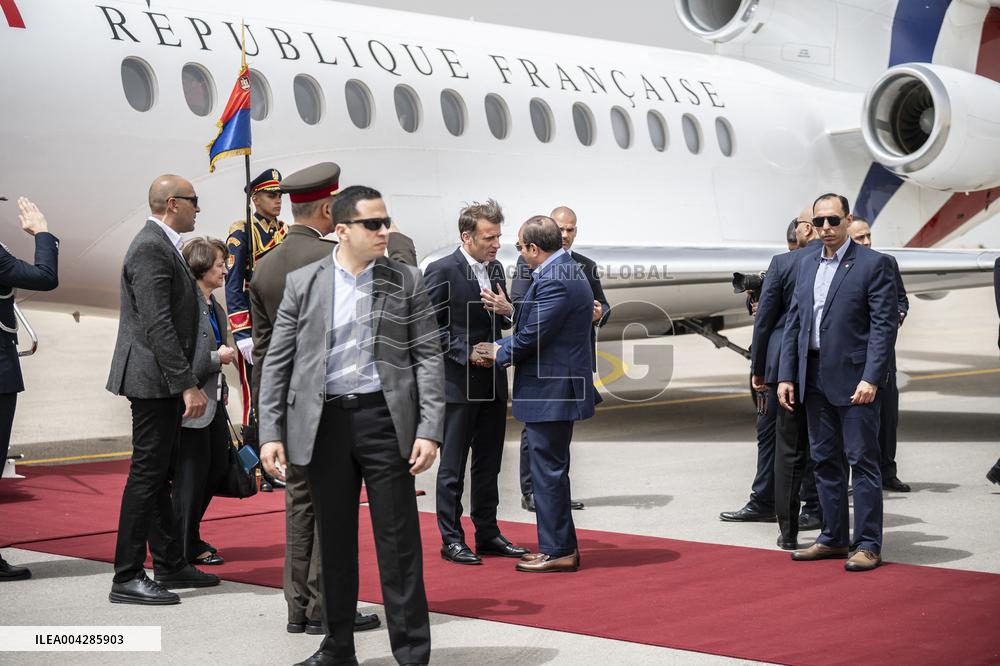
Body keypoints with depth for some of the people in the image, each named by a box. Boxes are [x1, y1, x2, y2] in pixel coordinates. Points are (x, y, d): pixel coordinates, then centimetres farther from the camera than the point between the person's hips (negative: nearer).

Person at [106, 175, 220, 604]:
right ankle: (127, 579, -2)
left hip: (164, 381, 10)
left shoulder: (162, 245, 16)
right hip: (153, 380, -10)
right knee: (146, 475, -7)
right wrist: (187, 385, -24)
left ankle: (169, 565, 24)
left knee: (159, 474, 15)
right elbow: (157, 324, -23)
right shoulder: (150, 248, -16)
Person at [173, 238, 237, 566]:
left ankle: (187, 536, 27)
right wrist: (218, 357, -14)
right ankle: (185, 547, 13)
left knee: (219, 465, 14)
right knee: (191, 474, 0)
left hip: (212, 399, 10)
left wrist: (222, 390, 16)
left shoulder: (213, 305, 12)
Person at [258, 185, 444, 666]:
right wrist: (271, 432, -1)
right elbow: (277, 362, 6)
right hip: (324, 423, 1)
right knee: (334, 542, 10)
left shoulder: (406, 282, 4)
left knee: (399, 542, 0)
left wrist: (430, 429, -8)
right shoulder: (302, 283, 5)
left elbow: (428, 358, 1)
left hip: (385, 419, -1)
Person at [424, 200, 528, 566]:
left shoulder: (495, 269, 10)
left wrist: (507, 310, -3)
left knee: (489, 463, 13)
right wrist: (468, 354, -16)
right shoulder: (442, 271, -12)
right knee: (452, 466, 1)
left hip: (493, 382, 7)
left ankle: (488, 533, 22)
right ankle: (451, 539, 8)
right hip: (458, 383, -7)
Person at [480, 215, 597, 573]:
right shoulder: (569, 270, 13)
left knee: (548, 472, -3)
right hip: (560, 388, 11)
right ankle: (561, 547, 25)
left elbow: (532, 336, -20)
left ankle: (558, 551, 4)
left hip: (550, 392, -11)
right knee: (552, 471, 17)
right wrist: (501, 346, 11)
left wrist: (499, 353, -3)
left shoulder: (554, 281, -20)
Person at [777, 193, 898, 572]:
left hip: (854, 377, -6)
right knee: (825, 460, 11)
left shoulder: (873, 264, -6)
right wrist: (786, 376, 8)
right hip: (814, 376, 7)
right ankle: (833, 538, 20)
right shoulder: (807, 264, 13)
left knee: (862, 460, -3)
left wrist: (871, 379, -19)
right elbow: (793, 322, 14)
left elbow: (884, 325, -11)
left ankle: (868, 544, 2)